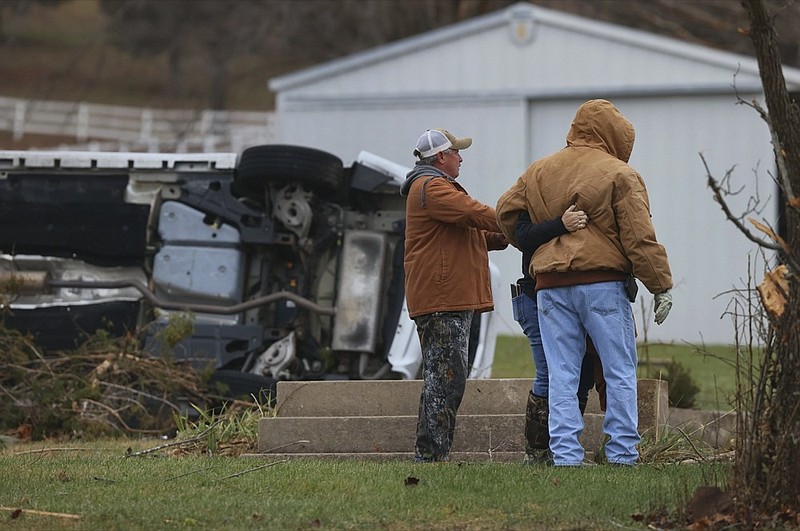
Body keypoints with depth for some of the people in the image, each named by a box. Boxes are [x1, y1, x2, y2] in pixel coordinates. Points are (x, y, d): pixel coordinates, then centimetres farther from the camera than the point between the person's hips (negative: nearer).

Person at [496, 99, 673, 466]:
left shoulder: (539, 171, 14)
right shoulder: (619, 175, -2)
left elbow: (506, 212, 20)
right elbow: (640, 239, -6)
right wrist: (661, 286, -2)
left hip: (550, 284, 4)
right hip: (603, 281, -4)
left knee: (561, 376, 4)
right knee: (620, 373, 3)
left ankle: (565, 456, -1)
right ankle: (622, 453, 1)